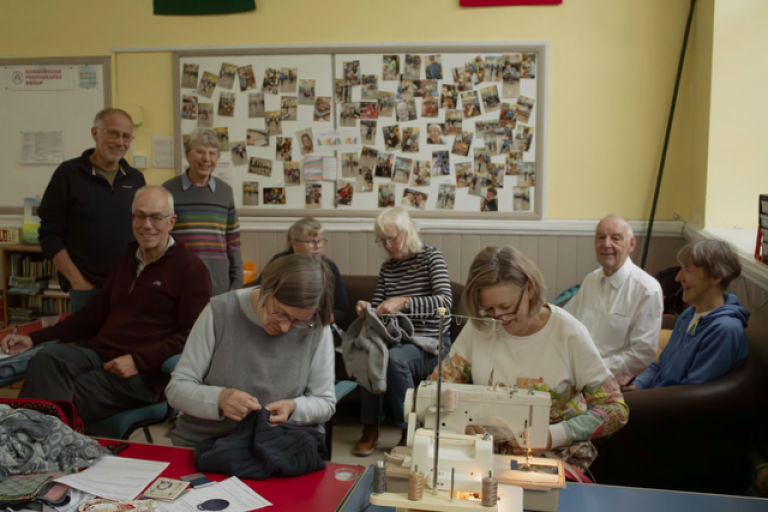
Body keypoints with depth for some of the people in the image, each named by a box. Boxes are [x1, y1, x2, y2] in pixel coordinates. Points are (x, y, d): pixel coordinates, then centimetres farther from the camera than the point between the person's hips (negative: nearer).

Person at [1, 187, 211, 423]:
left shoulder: (190, 268, -2)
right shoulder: (125, 262, 22)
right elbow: (93, 315, 24)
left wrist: (139, 361, -19)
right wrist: (34, 338, 13)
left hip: (145, 373, -6)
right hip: (98, 353, 7)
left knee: (65, 400, -27)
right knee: (47, 357, -26)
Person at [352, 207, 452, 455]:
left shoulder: (431, 256, -5)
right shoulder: (388, 267, 12)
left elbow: (445, 300, -19)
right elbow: (377, 305, 14)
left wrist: (404, 302, -32)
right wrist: (366, 309, -11)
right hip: (399, 339, 5)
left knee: (395, 357, -34)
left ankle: (409, 432, -17)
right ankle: (369, 427, -14)